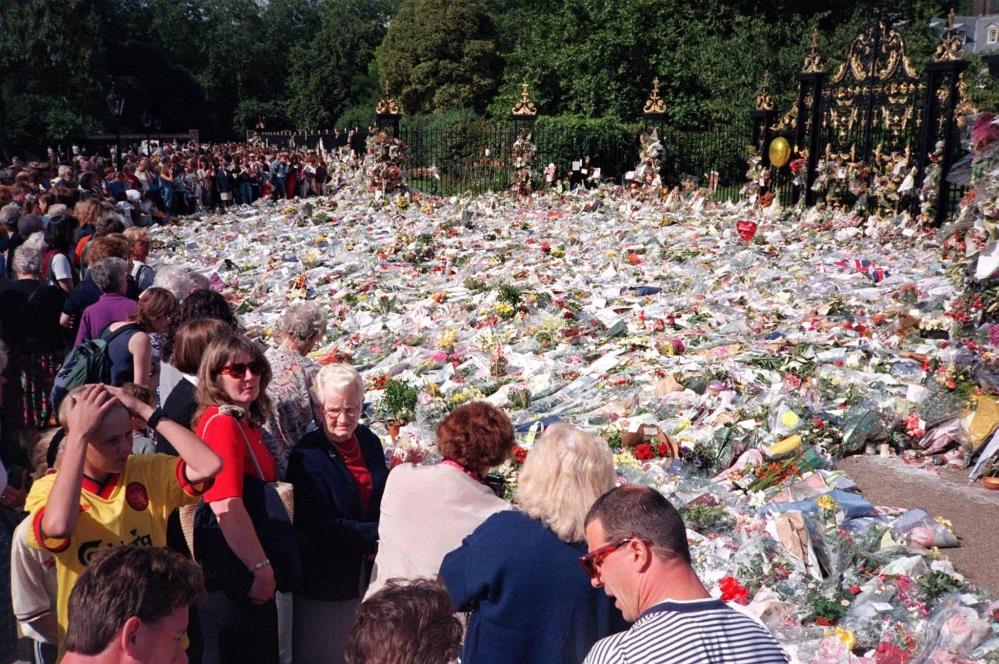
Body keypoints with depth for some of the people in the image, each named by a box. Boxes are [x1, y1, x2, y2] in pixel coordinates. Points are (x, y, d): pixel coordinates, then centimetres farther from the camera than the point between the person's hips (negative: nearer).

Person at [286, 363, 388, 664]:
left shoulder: (368, 441, 0)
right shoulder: (307, 456, -18)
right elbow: (321, 528, -19)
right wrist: (378, 534, -18)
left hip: (368, 573, 6)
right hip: (325, 581, -6)